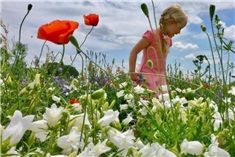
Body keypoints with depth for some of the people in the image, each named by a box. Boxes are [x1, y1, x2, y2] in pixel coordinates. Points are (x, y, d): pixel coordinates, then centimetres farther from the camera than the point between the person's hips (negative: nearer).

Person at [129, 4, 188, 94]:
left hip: (160, 78, 8)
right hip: (147, 77, -8)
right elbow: (134, 51, -10)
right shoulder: (152, 34, -10)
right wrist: (132, 72, -12)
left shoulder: (168, 40, 13)